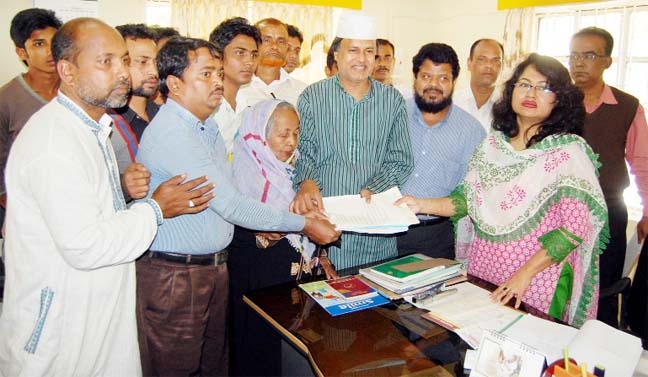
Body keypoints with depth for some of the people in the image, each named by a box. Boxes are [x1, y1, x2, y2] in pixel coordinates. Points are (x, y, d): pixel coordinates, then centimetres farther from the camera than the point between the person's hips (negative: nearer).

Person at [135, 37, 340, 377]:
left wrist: (258, 225, 0)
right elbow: (229, 204, -23)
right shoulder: (170, 132, -21)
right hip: (174, 274, -8)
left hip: (214, 266, 9)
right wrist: (303, 224, -17)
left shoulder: (207, 125, 11)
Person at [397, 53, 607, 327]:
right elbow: (470, 200, 7)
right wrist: (422, 205, -7)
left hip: (537, 280, -4)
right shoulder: (493, 144, 5)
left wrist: (525, 274, -20)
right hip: (483, 272, 4)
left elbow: (575, 226, -14)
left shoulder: (570, 151, -9)